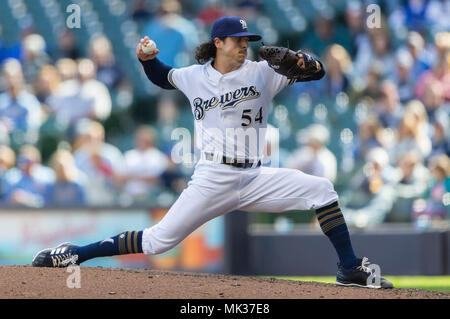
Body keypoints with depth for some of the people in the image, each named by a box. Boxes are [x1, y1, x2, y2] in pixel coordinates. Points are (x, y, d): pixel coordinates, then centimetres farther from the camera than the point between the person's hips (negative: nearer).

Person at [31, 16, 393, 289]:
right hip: (211, 182, -2)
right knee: (158, 241, -9)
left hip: (254, 179, 2)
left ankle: (351, 270, -9)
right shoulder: (194, 77, 5)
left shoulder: (262, 73, 2)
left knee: (322, 189, -14)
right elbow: (163, 77, 27)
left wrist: (303, 63, -24)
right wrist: (147, 59, 5)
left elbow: (318, 72, 0)